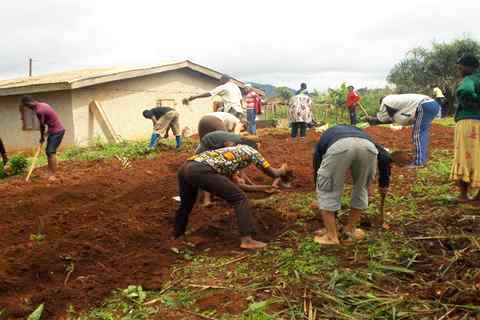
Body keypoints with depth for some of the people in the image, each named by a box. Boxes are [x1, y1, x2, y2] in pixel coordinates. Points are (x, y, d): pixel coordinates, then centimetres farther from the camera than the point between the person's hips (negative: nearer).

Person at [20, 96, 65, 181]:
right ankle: (50, 173, 16)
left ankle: (53, 175, -12)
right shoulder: (42, 104, 8)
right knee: (48, 151, 12)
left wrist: (42, 137, 4)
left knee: (51, 152, -13)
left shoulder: (39, 111, -21)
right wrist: (48, 132, 9)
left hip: (57, 131, -10)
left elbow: (42, 126, -10)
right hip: (54, 130, 10)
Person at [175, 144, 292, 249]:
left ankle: (177, 237, 47)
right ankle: (246, 240, 1)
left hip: (185, 168, 8)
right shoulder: (250, 150, 21)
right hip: (201, 171, -8)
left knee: (186, 204, 32)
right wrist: (282, 171, 48)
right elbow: (272, 173, 26)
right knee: (240, 198, 3)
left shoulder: (231, 150, 39)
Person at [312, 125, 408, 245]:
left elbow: (317, 169, 41)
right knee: (361, 189, 28)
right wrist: (384, 183, 43)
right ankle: (351, 229, 37)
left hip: (338, 147, -2)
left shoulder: (324, 139, 42)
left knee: (326, 192, 18)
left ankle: (331, 236, 21)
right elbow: (384, 155, 33)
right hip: (367, 146, 3)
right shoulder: (357, 131, 46)